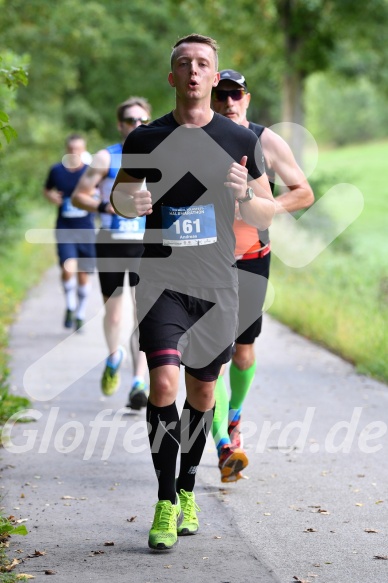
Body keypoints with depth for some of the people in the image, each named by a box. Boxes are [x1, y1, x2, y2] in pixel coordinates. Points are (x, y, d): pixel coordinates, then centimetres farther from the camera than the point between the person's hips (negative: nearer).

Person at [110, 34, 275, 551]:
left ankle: (187, 489, 31)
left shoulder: (240, 140, 2)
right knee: (164, 384, -17)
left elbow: (267, 217, 7)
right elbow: (119, 194, 17)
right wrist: (128, 202, -8)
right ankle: (166, 502, -7)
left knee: (202, 393, 11)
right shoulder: (146, 139, 2)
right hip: (162, 280, -1)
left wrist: (244, 194, -15)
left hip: (217, 285, 1)